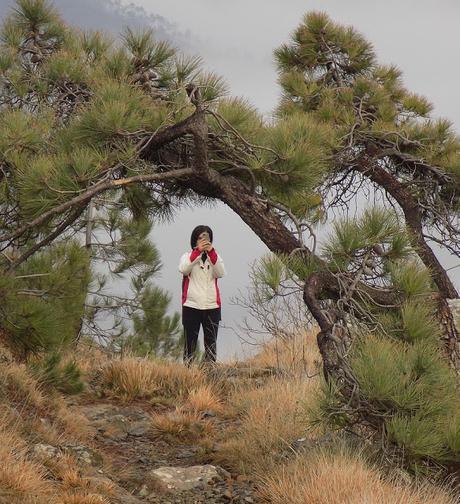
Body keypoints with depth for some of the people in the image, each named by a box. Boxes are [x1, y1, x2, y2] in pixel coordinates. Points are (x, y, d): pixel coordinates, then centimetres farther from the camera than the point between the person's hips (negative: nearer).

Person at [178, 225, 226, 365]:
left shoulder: (214, 257, 11)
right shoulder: (188, 256, 6)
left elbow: (221, 273, -9)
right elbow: (183, 269, -17)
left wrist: (211, 252, -19)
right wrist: (198, 251, -24)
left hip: (212, 306, 2)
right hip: (191, 306, -2)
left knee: (211, 343, 2)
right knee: (190, 342, -2)